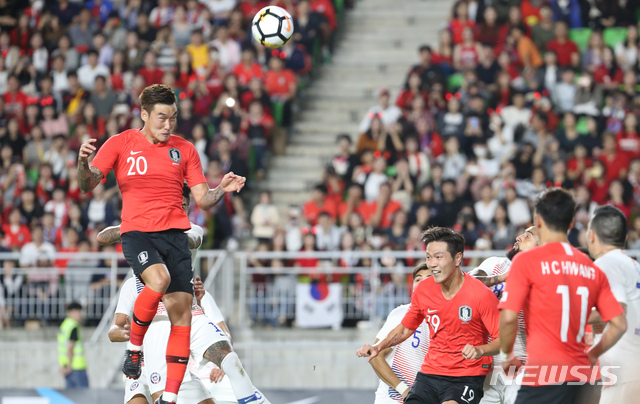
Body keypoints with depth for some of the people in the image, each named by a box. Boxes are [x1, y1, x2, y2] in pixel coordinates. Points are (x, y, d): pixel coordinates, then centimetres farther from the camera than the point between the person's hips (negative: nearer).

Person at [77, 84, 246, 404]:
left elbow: (201, 199, 12)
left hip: (175, 234, 3)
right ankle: (134, 348, -8)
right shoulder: (121, 144, 4)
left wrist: (221, 190, -9)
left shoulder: (184, 149, 12)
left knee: (182, 311, -8)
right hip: (137, 233, -3)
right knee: (159, 279, -33)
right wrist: (84, 164, -23)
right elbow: (87, 186, -1)